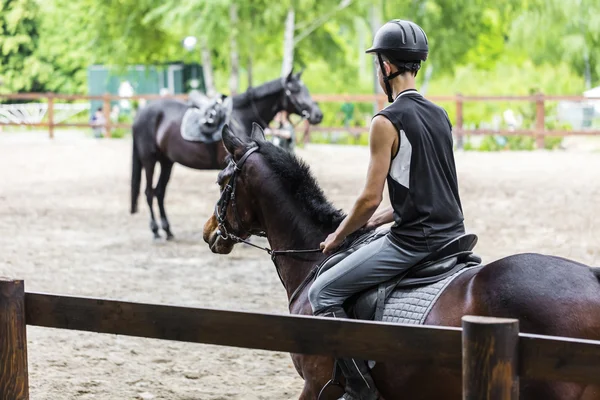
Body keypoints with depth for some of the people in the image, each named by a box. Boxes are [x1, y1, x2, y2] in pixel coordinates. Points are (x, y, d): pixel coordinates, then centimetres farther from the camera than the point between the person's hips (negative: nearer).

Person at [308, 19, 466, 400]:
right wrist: (387, 216, 24)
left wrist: (338, 237, 2)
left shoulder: (387, 121, -13)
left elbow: (371, 198, -14)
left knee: (323, 293, -2)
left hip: (412, 241, -9)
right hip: (453, 235, 9)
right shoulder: (440, 115, 12)